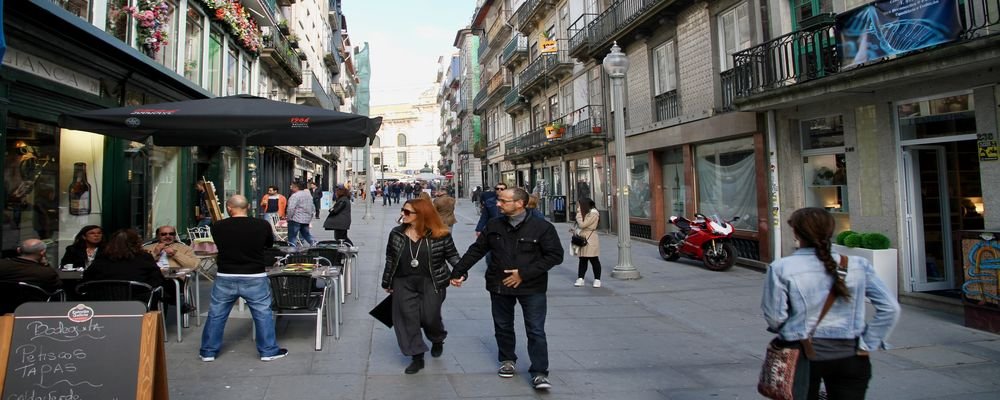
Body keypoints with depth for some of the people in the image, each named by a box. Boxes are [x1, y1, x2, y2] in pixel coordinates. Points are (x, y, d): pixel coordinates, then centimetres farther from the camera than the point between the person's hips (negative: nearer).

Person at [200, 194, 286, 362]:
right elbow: (270, 244, 10)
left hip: (225, 278, 2)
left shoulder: (218, 226, -7)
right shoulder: (262, 225, -10)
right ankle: (268, 351, 14)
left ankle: (208, 351, 26)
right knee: (263, 314, 9)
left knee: (216, 315, 15)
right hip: (255, 278, -1)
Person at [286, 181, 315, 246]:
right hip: (307, 219, 8)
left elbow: (291, 208, -21)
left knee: (292, 236, -2)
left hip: (296, 219, -8)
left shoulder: (295, 196, -12)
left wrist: (289, 218, -11)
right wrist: (310, 217, 22)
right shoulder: (308, 195, 14)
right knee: (306, 234, 19)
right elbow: (312, 208, 18)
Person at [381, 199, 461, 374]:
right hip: (404, 283, 3)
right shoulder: (396, 234, 2)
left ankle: (437, 340, 37)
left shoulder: (440, 235, -8)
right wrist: (387, 282, 14)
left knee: (430, 317, 1)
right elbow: (390, 259, 10)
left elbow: (452, 255, 1)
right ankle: (417, 357, 15)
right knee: (408, 319, 1)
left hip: (432, 283, -3)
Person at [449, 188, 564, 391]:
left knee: (536, 331, -2)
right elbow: (476, 250, 10)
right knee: (503, 326, 15)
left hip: (532, 287, -3)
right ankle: (507, 360, 36)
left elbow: (555, 255, -13)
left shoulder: (542, 227, -11)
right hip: (499, 286, 4)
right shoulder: (494, 226, 2)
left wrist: (524, 274, -17)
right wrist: (458, 271, 8)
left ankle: (539, 373, 8)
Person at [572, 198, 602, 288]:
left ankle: (597, 280, 9)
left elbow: (582, 225, -20)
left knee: (594, 260, 1)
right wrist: (575, 231, 5)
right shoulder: (585, 213, 16)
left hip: (591, 240, -8)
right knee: (582, 260, 9)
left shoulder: (593, 214, -13)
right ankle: (580, 279, 13)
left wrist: (578, 215, -11)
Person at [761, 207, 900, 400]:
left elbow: (774, 317, -10)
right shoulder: (858, 265, -5)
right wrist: (867, 345, 0)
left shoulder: (781, 268, -14)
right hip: (848, 355, 1)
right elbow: (890, 308, -6)